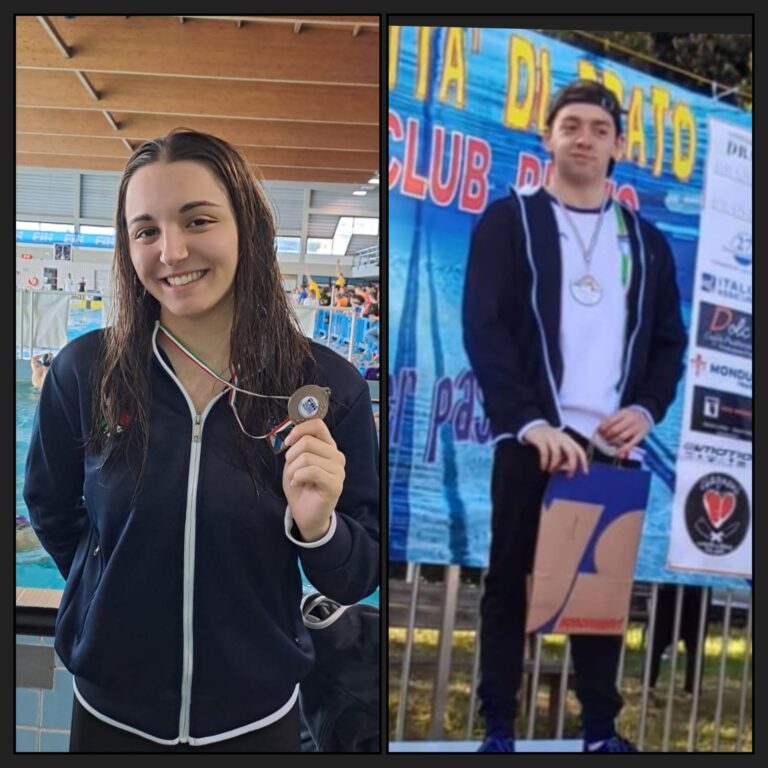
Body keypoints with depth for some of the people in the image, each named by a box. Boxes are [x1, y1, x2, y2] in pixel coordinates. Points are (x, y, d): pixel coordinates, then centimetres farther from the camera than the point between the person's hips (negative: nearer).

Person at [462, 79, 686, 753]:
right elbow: (484, 329, -7)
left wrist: (647, 409, -3)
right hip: (535, 439, -3)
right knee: (511, 580, 3)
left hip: (616, 446, 3)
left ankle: (601, 729, 20)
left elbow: (669, 339, 16)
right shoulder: (509, 221, 4)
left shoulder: (647, 241, 15)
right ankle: (498, 729, 13)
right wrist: (531, 422, -18)